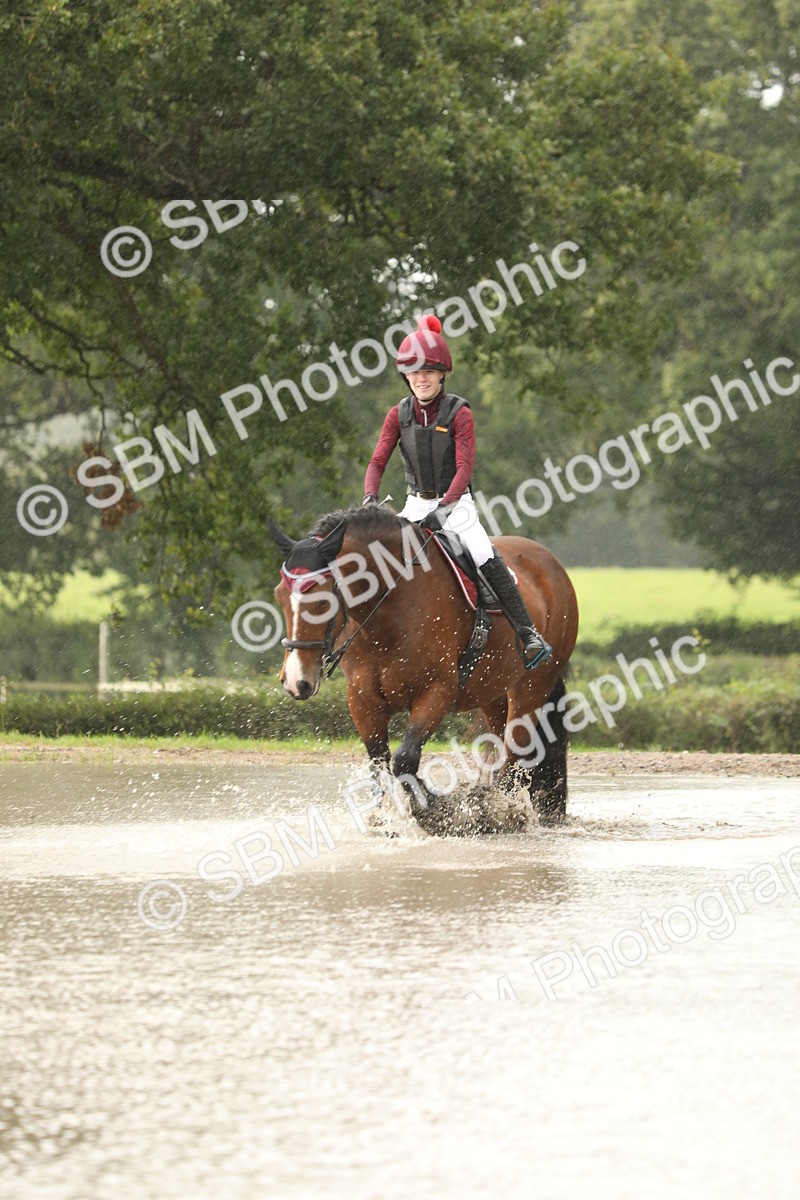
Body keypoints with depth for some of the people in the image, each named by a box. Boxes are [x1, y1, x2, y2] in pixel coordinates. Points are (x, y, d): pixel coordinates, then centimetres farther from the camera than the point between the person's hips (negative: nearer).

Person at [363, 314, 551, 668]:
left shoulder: (458, 413, -10)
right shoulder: (399, 415, 2)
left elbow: (464, 467, -18)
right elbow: (378, 462, -3)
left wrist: (444, 507, -33)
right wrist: (370, 499, -23)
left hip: (456, 505, -4)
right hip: (416, 505, 4)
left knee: (486, 559, -24)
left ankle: (527, 634, -23)